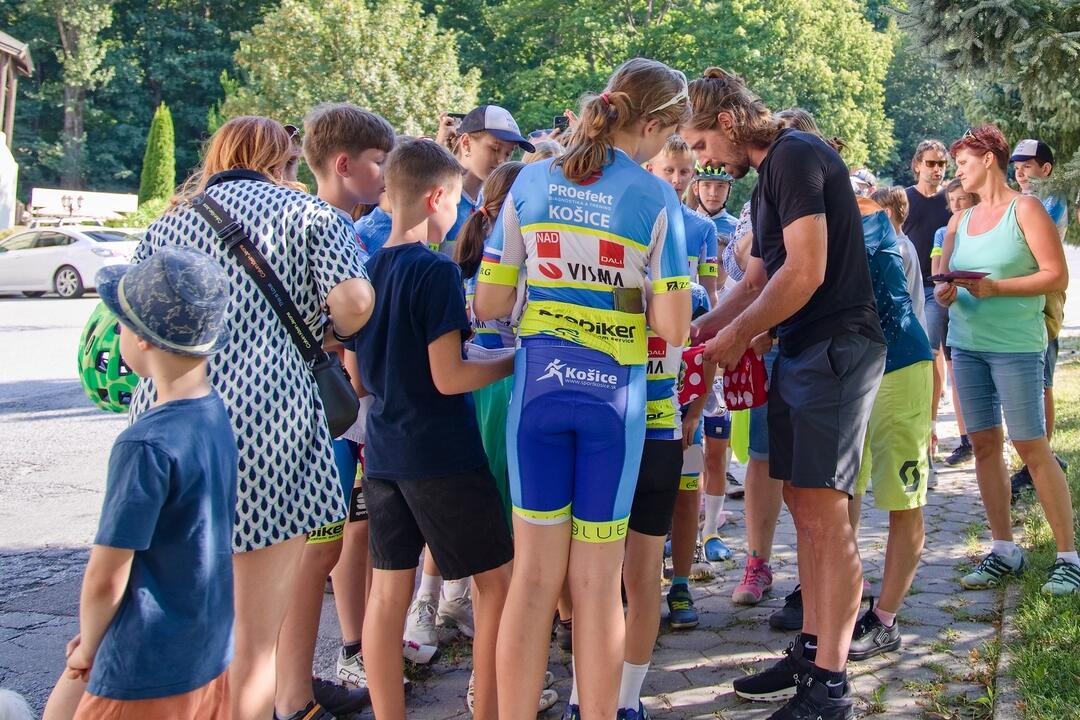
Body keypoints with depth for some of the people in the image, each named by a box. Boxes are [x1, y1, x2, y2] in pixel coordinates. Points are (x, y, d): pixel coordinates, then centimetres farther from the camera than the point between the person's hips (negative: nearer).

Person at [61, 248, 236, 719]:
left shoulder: (147, 445, -24)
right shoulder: (216, 416, 0)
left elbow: (106, 577, -19)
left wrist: (87, 648, 0)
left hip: (148, 677, -8)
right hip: (211, 655, 8)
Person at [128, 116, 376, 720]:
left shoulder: (170, 222, 18)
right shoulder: (304, 211, 6)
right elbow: (354, 301, -10)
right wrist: (327, 336, 10)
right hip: (266, 421, -5)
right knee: (256, 641, 3)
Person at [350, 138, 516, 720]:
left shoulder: (366, 269, 6)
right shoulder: (436, 271, -15)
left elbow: (357, 375, 13)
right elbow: (449, 378, -18)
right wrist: (519, 360, -6)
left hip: (383, 453, 7)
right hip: (443, 454, -7)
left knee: (388, 591, 10)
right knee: (497, 581, 7)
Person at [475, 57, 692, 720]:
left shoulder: (531, 182, 2)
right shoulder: (655, 198, -7)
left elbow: (490, 305, 2)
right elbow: (673, 328, -11)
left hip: (538, 382, 2)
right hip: (613, 391, -2)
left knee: (534, 575, 7)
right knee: (597, 581, 8)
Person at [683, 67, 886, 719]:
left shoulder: (796, 155, -12)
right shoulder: (770, 174, 20)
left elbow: (806, 272, -19)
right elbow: (758, 280, 24)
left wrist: (739, 335, -10)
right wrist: (700, 330, 15)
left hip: (836, 347, -10)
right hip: (803, 350, 10)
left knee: (824, 514, -9)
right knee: (804, 505, 12)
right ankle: (811, 652, 21)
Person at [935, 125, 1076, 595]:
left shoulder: (1025, 209, -3)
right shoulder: (961, 220, 15)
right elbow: (945, 274, 18)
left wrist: (994, 287, -18)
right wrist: (946, 292, -5)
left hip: (1016, 345, -6)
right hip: (967, 344, 6)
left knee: (1031, 447, -7)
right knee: (984, 443, 5)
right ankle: (1004, 551, 14)